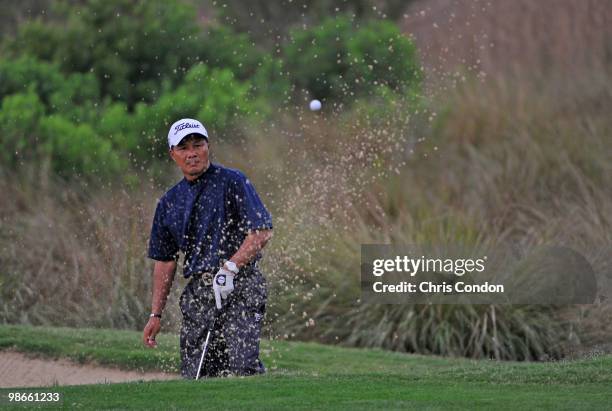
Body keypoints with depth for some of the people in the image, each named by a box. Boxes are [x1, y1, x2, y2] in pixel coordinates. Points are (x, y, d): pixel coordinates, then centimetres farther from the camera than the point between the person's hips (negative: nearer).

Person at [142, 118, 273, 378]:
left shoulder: (232, 182, 0)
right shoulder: (168, 203, 17)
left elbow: (262, 232, -8)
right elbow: (165, 261, 21)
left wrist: (230, 268, -19)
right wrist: (156, 314, 16)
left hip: (240, 289, -5)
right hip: (198, 293, 5)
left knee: (243, 367, -21)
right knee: (194, 377, -2)